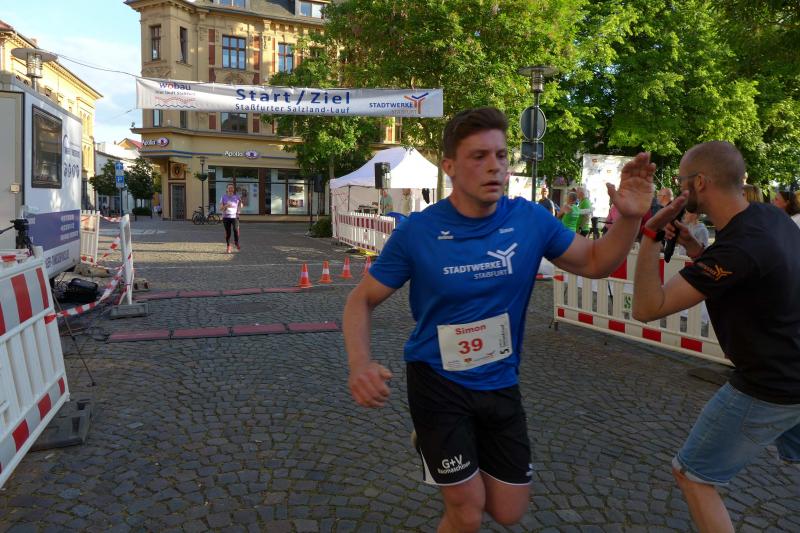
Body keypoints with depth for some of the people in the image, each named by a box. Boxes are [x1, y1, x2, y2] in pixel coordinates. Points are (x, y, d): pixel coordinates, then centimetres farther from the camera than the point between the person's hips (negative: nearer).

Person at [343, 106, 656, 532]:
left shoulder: (530, 220, -10)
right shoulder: (417, 232, -16)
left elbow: (594, 262, 3)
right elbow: (361, 301, -8)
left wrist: (629, 218, -17)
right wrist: (360, 363, -27)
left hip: (500, 383, 4)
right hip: (437, 381, -3)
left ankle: (438, 446, 40)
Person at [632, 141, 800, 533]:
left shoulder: (739, 247, -30)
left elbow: (647, 308, -29)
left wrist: (650, 234, -27)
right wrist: (692, 247, 0)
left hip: (768, 391, -9)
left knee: (691, 475, 6)